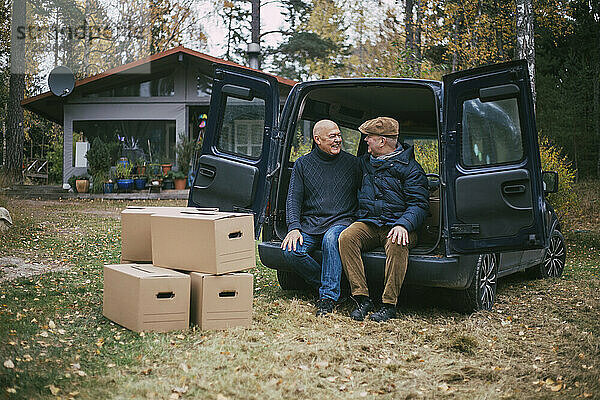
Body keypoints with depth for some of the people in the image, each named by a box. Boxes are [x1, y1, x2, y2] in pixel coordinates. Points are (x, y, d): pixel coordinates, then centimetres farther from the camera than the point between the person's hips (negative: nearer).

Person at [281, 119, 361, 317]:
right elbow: (293, 198, 7)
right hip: (310, 223, 2)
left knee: (330, 239, -37)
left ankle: (328, 296, -29)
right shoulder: (303, 164, 10)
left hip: (341, 221, -2)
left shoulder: (352, 163, 9)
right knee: (291, 252, -26)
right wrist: (294, 227, -9)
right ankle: (326, 284, -7)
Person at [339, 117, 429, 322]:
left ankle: (389, 304, -29)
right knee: (346, 238, -27)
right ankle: (362, 298, -27)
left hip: (396, 226, -4)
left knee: (397, 245, -38)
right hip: (367, 224, 4)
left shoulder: (410, 167, 1)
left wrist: (403, 225, -25)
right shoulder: (365, 163, 18)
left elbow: (419, 204, -6)